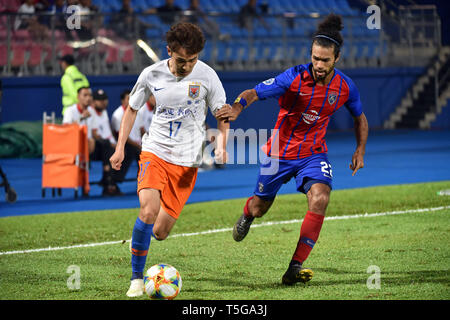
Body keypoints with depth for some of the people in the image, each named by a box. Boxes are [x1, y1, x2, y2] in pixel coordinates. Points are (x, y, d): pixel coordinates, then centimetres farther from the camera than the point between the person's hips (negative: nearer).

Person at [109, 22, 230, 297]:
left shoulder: (206, 76, -7)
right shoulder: (152, 75, -4)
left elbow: (223, 114, 4)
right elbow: (132, 108, 13)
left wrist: (221, 145, -15)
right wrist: (120, 148, 8)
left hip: (186, 160, 0)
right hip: (155, 151, 0)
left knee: (160, 232, -2)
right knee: (148, 210, -26)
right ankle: (137, 278, -13)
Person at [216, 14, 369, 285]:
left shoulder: (345, 87, -9)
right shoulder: (294, 78, -21)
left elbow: (360, 118, 11)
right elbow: (254, 93, -28)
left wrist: (360, 150, -1)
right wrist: (237, 108, -49)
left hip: (313, 154, 1)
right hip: (280, 152, -1)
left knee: (320, 198, -27)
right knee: (260, 209, 12)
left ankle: (295, 267, -22)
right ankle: (247, 215, 55)